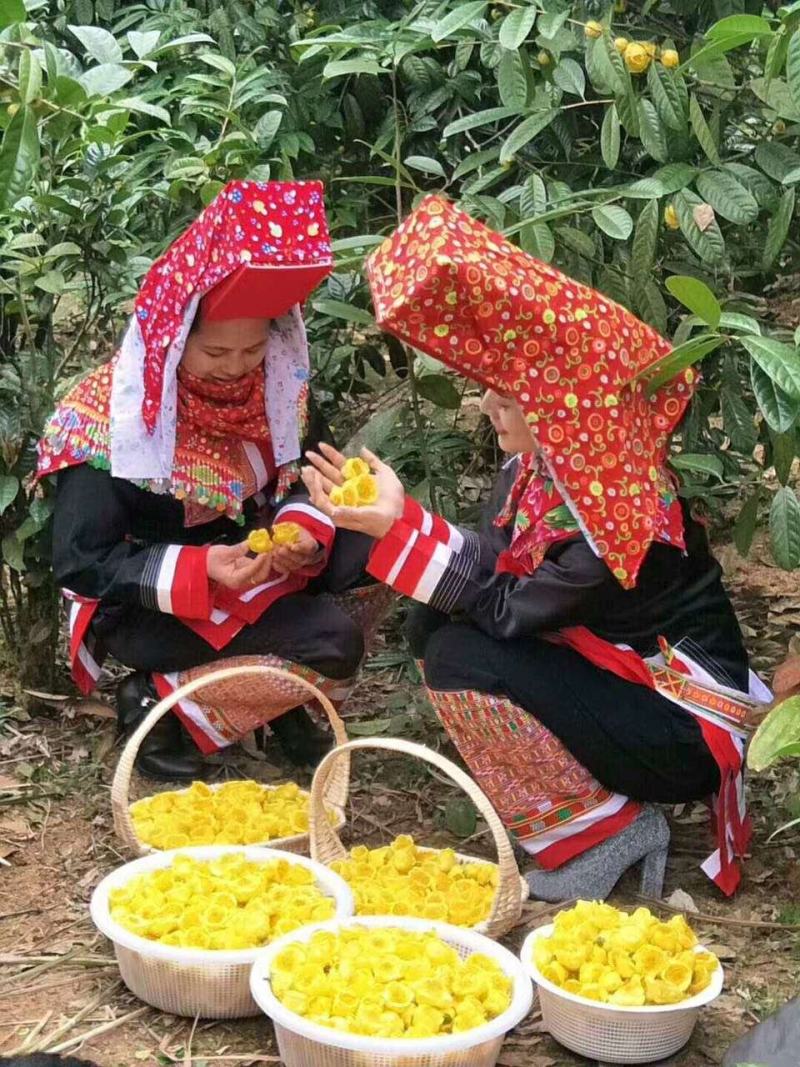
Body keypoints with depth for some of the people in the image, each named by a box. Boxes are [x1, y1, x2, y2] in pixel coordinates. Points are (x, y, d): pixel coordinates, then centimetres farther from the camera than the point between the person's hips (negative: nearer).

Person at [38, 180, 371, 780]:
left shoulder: (276, 380, -8)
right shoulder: (106, 415, -23)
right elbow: (80, 566, -20)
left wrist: (304, 531, -21)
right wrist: (200, 571, -33)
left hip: (253, 559, 7)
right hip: (145, 603, -6)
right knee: (333, 644, -25)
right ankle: (154, 699, -7)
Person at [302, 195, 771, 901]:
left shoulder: (622, 505, -28)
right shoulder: (538, 461, -3)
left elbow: (510, 608, -24)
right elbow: (493, 570, -1)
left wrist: (400, 524, -26)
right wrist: (389, 518, -13)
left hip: (687, 731, -9)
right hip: (617, 677, 9)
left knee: (464, 660, -22)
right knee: (434, 624, 0)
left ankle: (606, 835, -7)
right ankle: (588, 804, 5)